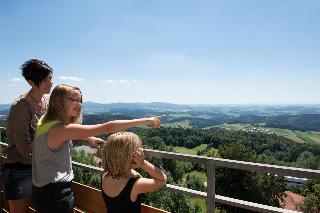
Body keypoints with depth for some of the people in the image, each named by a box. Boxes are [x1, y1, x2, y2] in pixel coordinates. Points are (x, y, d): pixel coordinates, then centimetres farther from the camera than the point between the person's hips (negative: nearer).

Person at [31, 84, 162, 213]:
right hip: (55, 196, -9)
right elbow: (107, 128, -32)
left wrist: (90, 139, 3)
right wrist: (146, 121, -28)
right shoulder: (61, 129, -28)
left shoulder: (46, 123, 0)